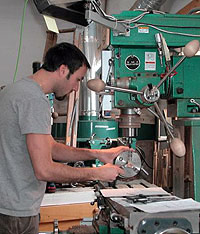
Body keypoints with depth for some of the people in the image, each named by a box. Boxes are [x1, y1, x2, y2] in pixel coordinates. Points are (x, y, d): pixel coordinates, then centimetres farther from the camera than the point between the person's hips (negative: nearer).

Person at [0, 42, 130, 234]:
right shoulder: (34, 100, -21)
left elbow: (50, 148, 14)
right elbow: (44, 170, -25)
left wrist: (98, 154, 8)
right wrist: (97, 173, -14)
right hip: (16, 214, -10)